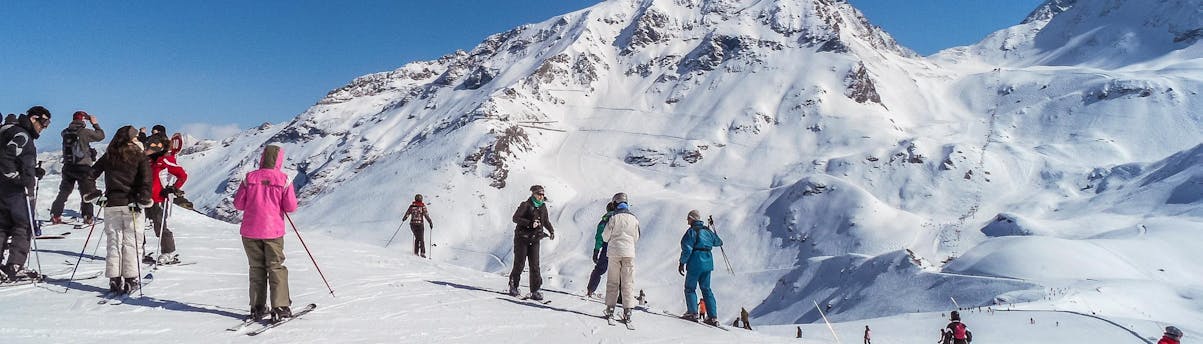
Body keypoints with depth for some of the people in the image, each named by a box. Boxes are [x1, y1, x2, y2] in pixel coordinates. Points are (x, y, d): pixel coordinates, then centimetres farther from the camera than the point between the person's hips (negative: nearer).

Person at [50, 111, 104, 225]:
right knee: (87, 193, 3)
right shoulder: (84, 132, -13)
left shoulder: (66, 133, 2)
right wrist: (95, 124, 11)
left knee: (64, 192, 16)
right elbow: (100, 135, -2)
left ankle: (55, 215, 18)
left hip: (68, 166, 5)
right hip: (83, 166, -5)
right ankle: (87, 217, -1)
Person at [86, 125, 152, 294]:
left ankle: (114, 280, 8)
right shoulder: (139, 156, -3)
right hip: (131, 204, -3)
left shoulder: (108, 156, 8)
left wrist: (93, 196, 13)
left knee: (114, 242, 9)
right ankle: (130, 280, 1)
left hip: (111, 204, 3)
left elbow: (91, 174, 7)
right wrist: (143, 201, -13)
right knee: (131, 242, 2)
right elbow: (146, 179, -15)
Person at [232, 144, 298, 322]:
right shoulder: (283, 180, -7)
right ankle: (280, 308, 1)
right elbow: (291, 207, -6)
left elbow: (238, 204, 1)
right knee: (276, 268, 6)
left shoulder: (250, 178, -2)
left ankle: (257, 308, 14)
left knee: (257, 268, 13)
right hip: (273, 231, -2)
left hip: (250, 231, 2)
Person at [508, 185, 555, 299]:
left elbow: (545, 221, 24)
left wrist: (551, 231, 10)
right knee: (519, 264, 1)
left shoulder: (543, 207, 9)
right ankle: (513, 286, 20)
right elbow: (515, 218, -17)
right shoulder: (526, 205, -9)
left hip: (534, 240, 4)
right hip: (522, 238, -4)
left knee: (535, 265, -2)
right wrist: (530, 223, -26)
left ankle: (535, 291, 0)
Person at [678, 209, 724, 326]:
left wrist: (682, 263, -9)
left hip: (696, 263, -7)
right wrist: (714, 235, 47)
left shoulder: (692, 231, -10)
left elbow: (687, 249, -16)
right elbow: (718, 242, 27)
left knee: (690, 288, 5)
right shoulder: (707, 231, 11)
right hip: (708, 262, 7)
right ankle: (713, 317, 6)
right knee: (706, 288, 11)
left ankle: (693, 313, -3)